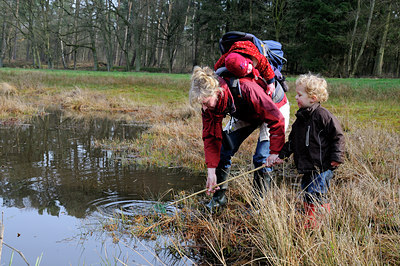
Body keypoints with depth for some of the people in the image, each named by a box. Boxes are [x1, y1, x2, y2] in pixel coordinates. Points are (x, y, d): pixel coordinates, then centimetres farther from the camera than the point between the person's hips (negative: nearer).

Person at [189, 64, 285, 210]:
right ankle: (219, 196, 11)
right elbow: (211, 136, -16)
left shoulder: (246, 90, -44)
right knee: (224, 150, -4)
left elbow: (276, 119, -34)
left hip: (274, 110, -5)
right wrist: (211, 171, -20)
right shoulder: (209, 105, -24)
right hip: (245, 117, 5)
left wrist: (275, 152, -31)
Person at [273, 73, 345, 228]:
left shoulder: (322, 115, -13)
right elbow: (292, 140, 21)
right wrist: (282, 155, 19)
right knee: (308, 195, 13)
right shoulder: (301, 118, 11)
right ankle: (309, 220, 25)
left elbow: (338, 136, -10)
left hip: (323, 166, -8)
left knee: (316, 194, -9)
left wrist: (336, 157, -13)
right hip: (307, 167, 8)